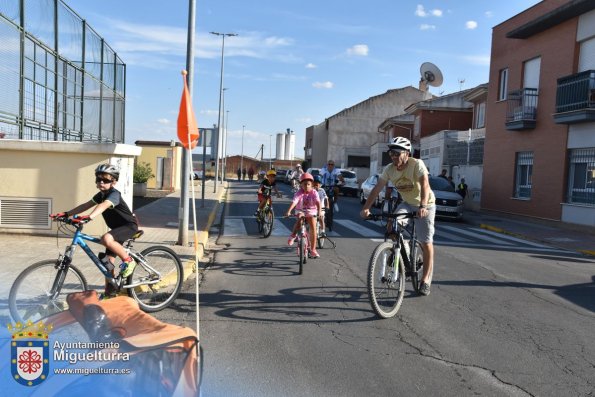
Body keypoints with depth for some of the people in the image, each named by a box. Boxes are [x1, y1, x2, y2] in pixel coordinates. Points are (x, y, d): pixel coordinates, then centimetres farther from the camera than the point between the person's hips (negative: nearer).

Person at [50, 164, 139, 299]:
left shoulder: (114, 194, -21)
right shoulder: (101, 194, 7)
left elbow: (104, 206, -40)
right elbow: (86, 205, 4)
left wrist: (89, 217, -56)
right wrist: (66, 214, -6)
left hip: (129, 225, -9)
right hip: (117, 228, 9)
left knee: (106, 239, -37)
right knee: (108, 261, 5)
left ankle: (128, 260, -17)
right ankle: (109, 293, 17)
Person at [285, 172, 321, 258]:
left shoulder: (314, 192, -14)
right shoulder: (299, 193, -16)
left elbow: (317, 202, -27)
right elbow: (294, 202, -29)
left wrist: (319, 212, -44)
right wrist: (288, 211, -44)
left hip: (311, 211, 1)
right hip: (300, 210, 0)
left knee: (313, 227, -15)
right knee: (300, 218, -34)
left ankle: (313, 249, -7)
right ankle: (293, 235, -8)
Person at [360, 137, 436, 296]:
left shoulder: (417, 164, -26)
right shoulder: (389, 169, -13)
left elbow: (424, 184, -40)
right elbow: (377, 189, -17)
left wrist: (423, 207, -55)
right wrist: (366, 208, -31)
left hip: (425, 205, -4)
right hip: (407, 203, 4)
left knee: (426, 243, -4)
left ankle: (426, 279, 10)